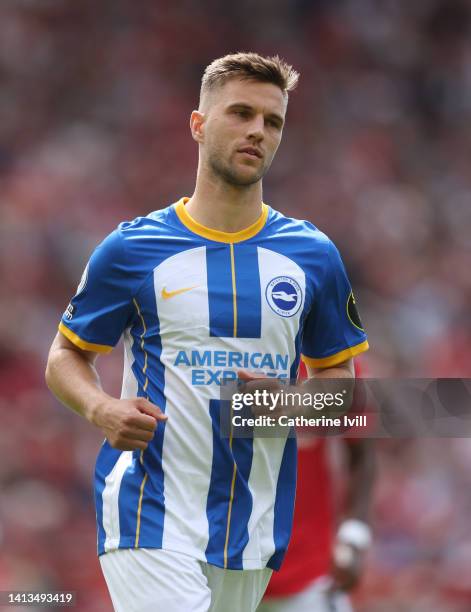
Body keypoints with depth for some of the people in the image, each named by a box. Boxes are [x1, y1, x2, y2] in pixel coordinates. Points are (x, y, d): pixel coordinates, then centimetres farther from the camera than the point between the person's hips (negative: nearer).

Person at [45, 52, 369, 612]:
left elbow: (338, 373, 17)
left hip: (252, 533, 4)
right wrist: (102, 409, -12)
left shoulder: (312, 255, 8)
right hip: (149, 519, -4)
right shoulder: (132, 248, 1)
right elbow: (65, 356, 10)